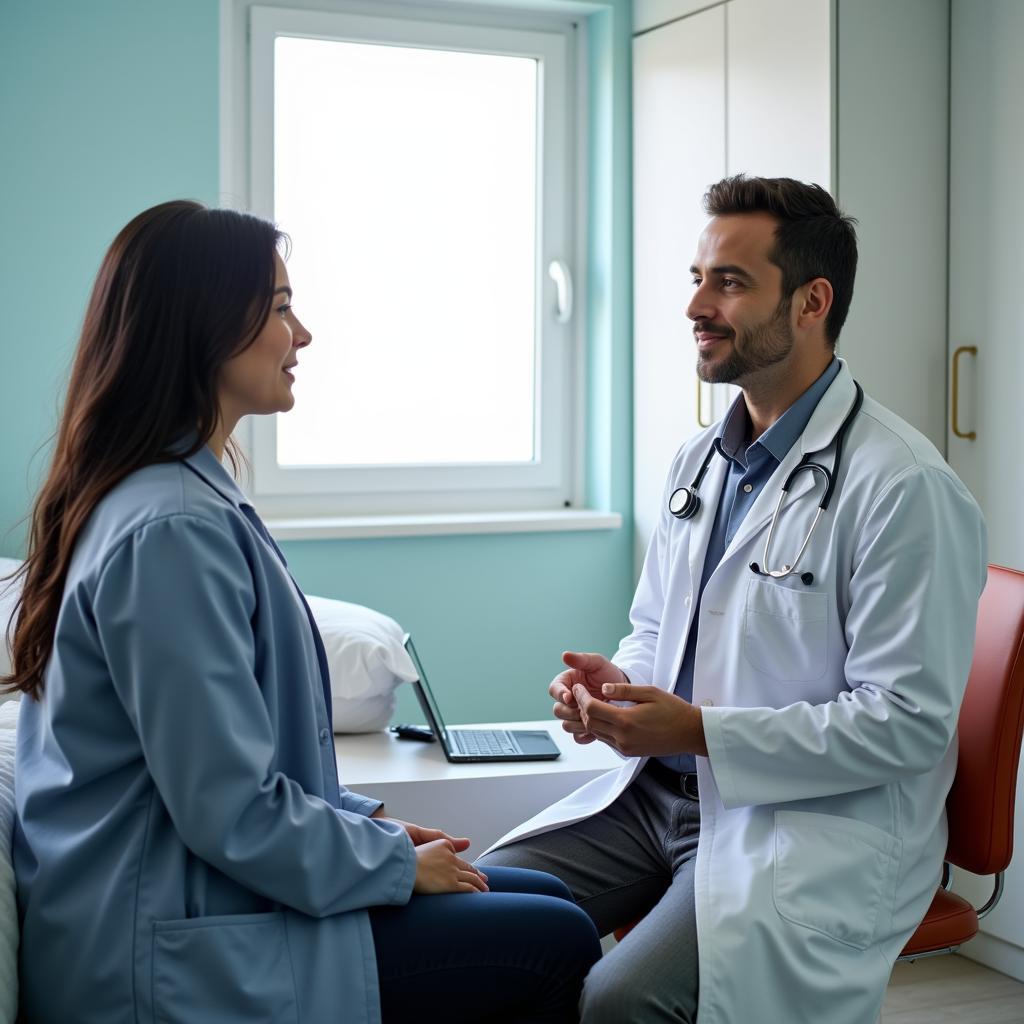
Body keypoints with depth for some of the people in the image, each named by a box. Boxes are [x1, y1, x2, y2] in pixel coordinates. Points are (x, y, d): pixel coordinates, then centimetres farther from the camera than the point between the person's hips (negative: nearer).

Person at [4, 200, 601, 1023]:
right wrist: (398, 862, -9)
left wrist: (370, 824, 9)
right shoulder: (170, 531, -23)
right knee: (558, 942, -5)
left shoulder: (189, 496, 9)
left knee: (546, 895, 14)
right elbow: (233, 813, -23)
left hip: (188, 893, 10)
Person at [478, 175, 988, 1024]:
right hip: (659, 790, 8)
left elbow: (907, 720, -18)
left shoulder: (904, 488, -15)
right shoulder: (699, 460, 11)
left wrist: (699, 730, -21)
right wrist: (616, 682, -1)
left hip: (815, 827, -7)